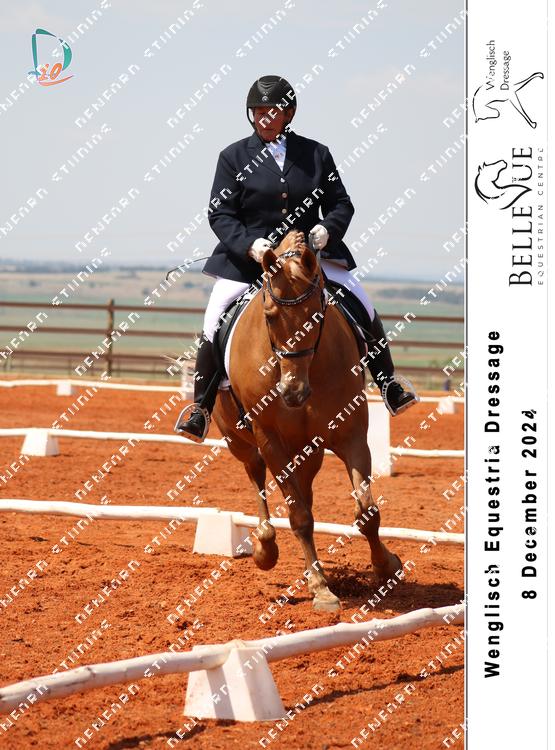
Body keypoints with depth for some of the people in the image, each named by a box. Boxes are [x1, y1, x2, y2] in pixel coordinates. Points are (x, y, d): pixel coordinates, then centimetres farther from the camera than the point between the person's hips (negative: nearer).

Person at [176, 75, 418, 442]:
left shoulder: (316, 154, 5)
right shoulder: (234, 157, 0)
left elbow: (342, 203, 7)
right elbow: (220, 214, -5)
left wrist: (328, 228, -15)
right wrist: (250, 244, -22)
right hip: (248, 257, -1)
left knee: (364, 309, -7)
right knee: (213, 328, -11)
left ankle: (389, 385, 10)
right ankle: (201, 409, 5)